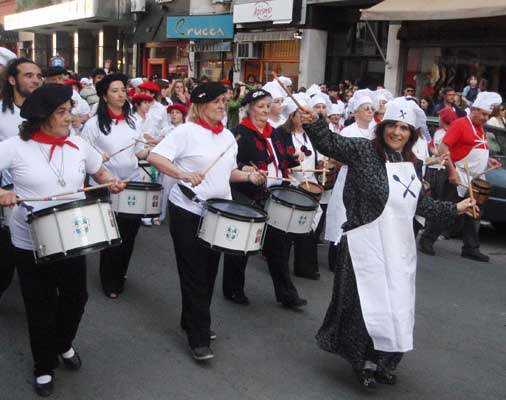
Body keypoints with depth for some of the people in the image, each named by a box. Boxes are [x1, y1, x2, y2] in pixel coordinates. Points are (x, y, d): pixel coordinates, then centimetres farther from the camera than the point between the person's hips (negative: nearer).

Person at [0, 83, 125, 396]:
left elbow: (99, 172, 15)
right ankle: (44, 366, 31)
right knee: (41, 307, 10)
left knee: (75, 297, 16)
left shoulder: (79, 145, 0)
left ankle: (65, 344, 46)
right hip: (32, 243, -3)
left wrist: (111, 182, -5)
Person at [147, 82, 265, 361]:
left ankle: (192, 320, 34)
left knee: (209, 272, 15)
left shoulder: (228, 136, 9)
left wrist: (249, 177, 0)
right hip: (188, 212, -7)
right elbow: (154, 157, -20)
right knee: (194, 275, -1)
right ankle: (198, 338, 7)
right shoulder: (186, 131, -12)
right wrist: (183, 174, -34)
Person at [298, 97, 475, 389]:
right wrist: (314, 123, -40)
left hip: (400, 247, 7)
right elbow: (331, 143, -22)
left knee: (397, 307, 14)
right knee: (371, 306, -1)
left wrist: (454, 209, 24)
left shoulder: (409, 163, 11)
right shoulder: (364, 150, -7)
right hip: (369, 246, -7)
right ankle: (364, 363, 20)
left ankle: (384, 363, 32)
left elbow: (419, 203, 21)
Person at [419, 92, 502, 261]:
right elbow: (443, 148, -16)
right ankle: (427, 240, 8)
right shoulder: (460, 124, -10)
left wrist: (488, 159, 12)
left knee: (474, 216, 11)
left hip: (476, 181, 8)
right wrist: (452, 171, -21)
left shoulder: (480, 128, 15)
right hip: (459, 180, -8)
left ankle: (471, 249, 20)